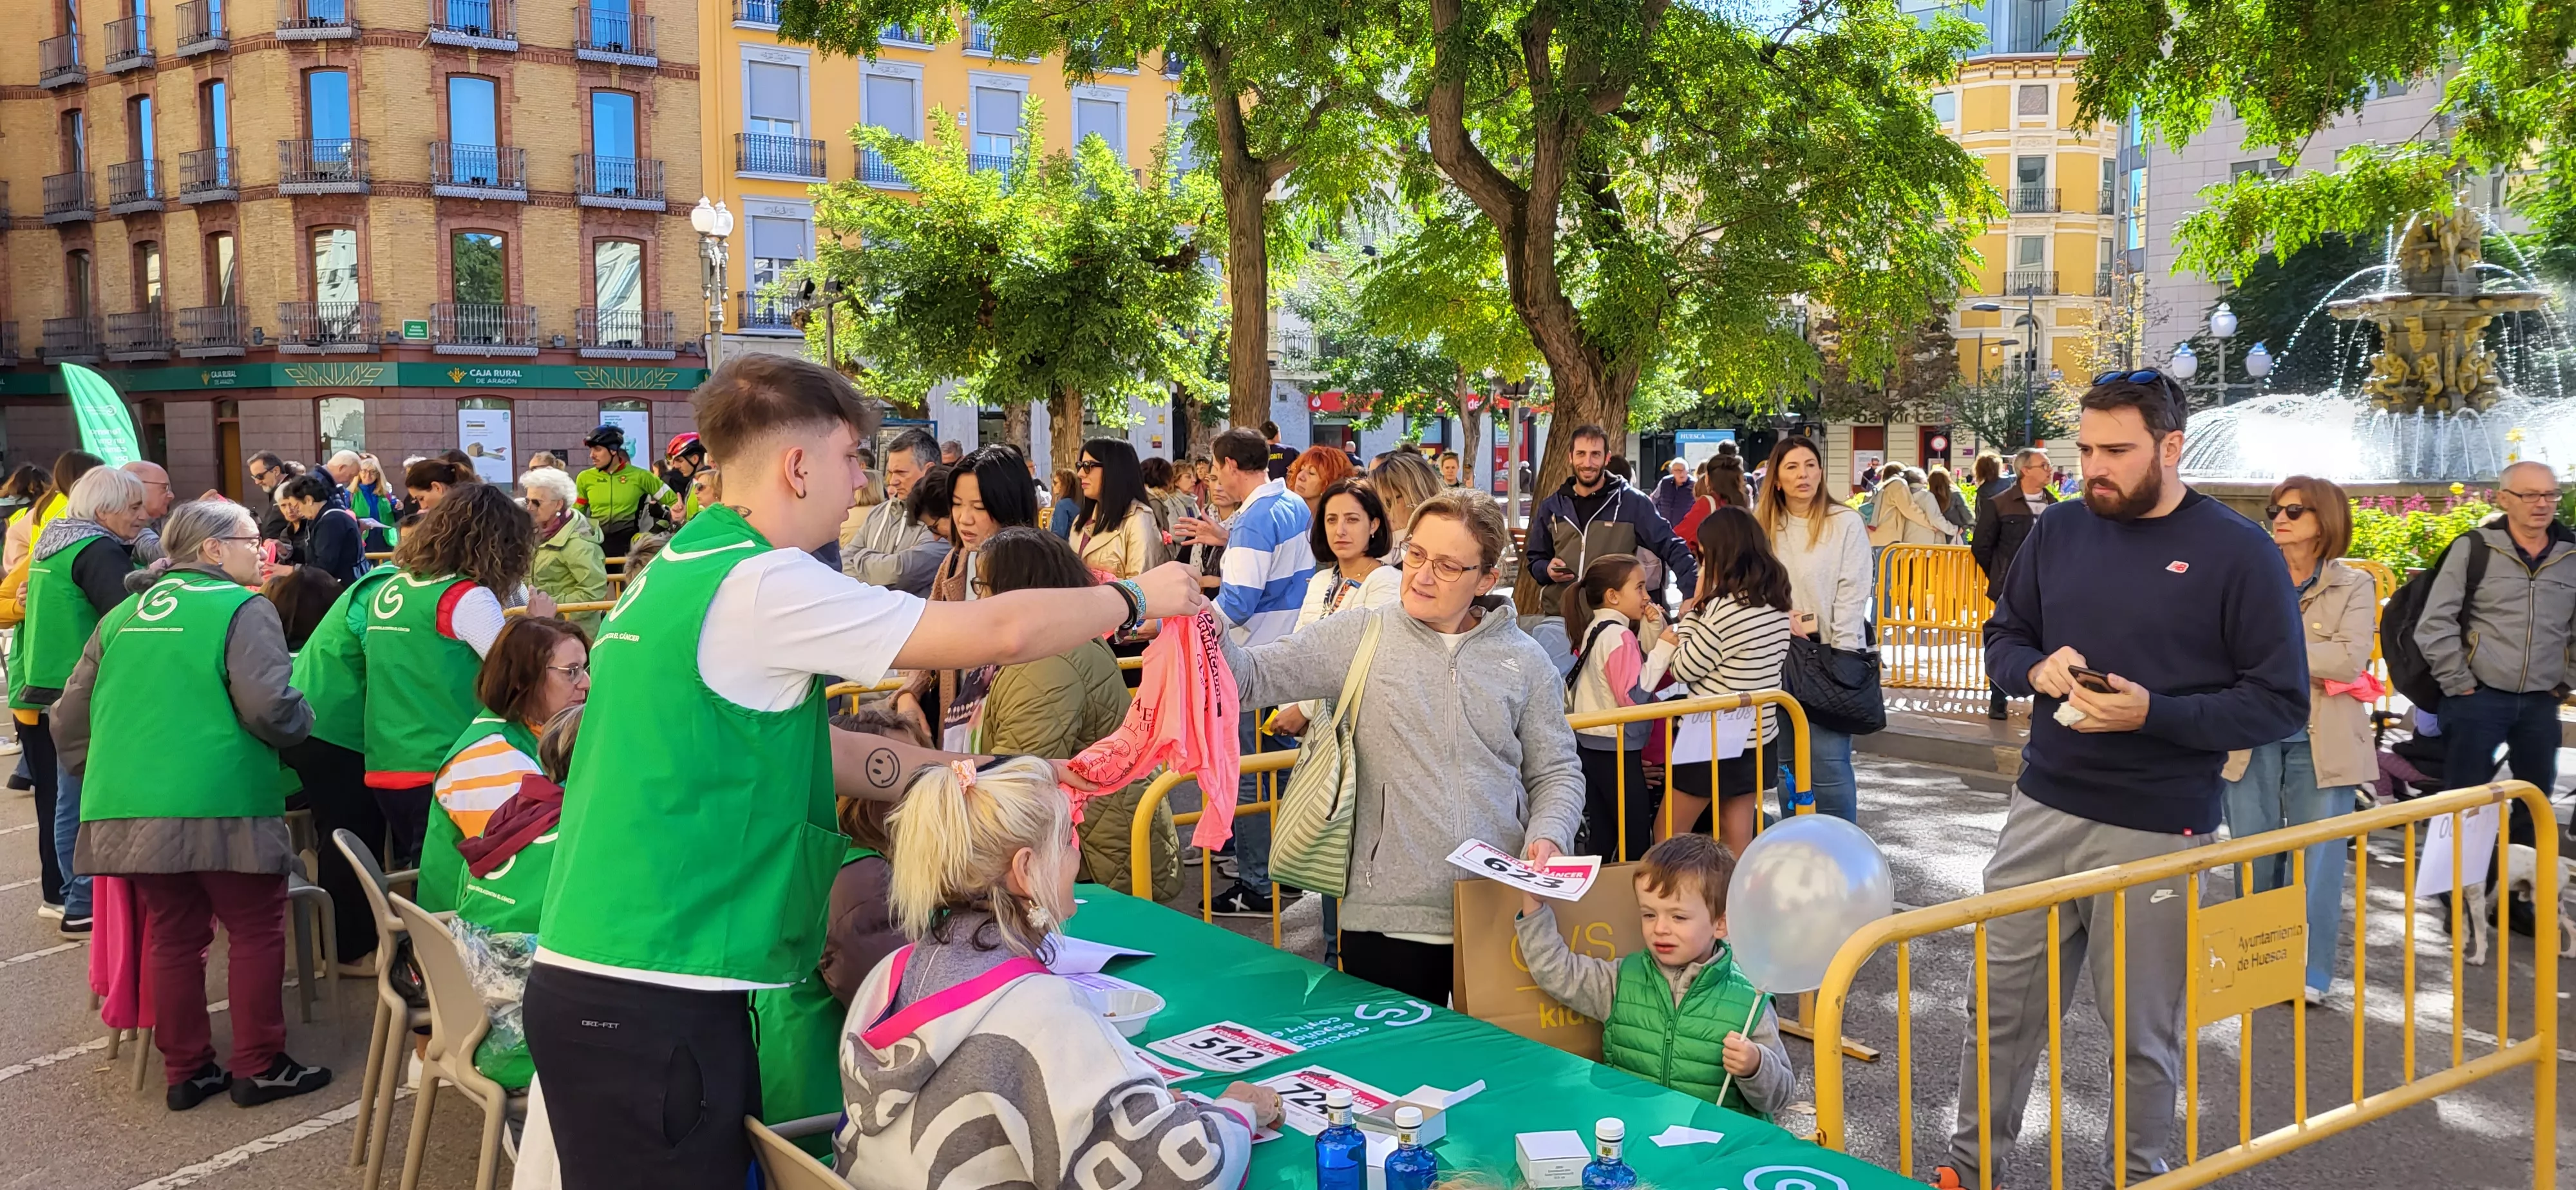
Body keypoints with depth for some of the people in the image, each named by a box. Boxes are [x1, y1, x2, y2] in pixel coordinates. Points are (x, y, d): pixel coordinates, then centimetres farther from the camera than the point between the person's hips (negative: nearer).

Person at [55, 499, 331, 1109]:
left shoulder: (124, 616, 15)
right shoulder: (243, 609, -6)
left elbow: (71, 716, 16)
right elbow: (268, 708, -18)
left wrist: (102, 778, 26)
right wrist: (303, 721, 3)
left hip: (131, 807, 7)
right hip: (223, 806, -7)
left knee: (171, 936, 14)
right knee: (256, 932, 6)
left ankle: (185, 1071, 22)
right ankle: (259, 1067, 11)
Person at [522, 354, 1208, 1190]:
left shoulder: (675, 573, 12)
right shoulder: (763, 585, -17)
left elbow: (809, 747, 17)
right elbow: (1000, 632, -16)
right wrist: (1137, 598, 1)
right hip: (652, 1003, -9)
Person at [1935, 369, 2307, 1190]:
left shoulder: (2238, 555, -8)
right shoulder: (2061, 530, 5)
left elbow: (2281, 703, -9)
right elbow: (2004, 637, 16)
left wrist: (2153, 714, -21)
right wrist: (2038, 669, -7)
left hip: (2157, 833, -4)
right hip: (2042, 812, 4)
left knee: (2145, 1029, 9)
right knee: (2000, 1004, 9)